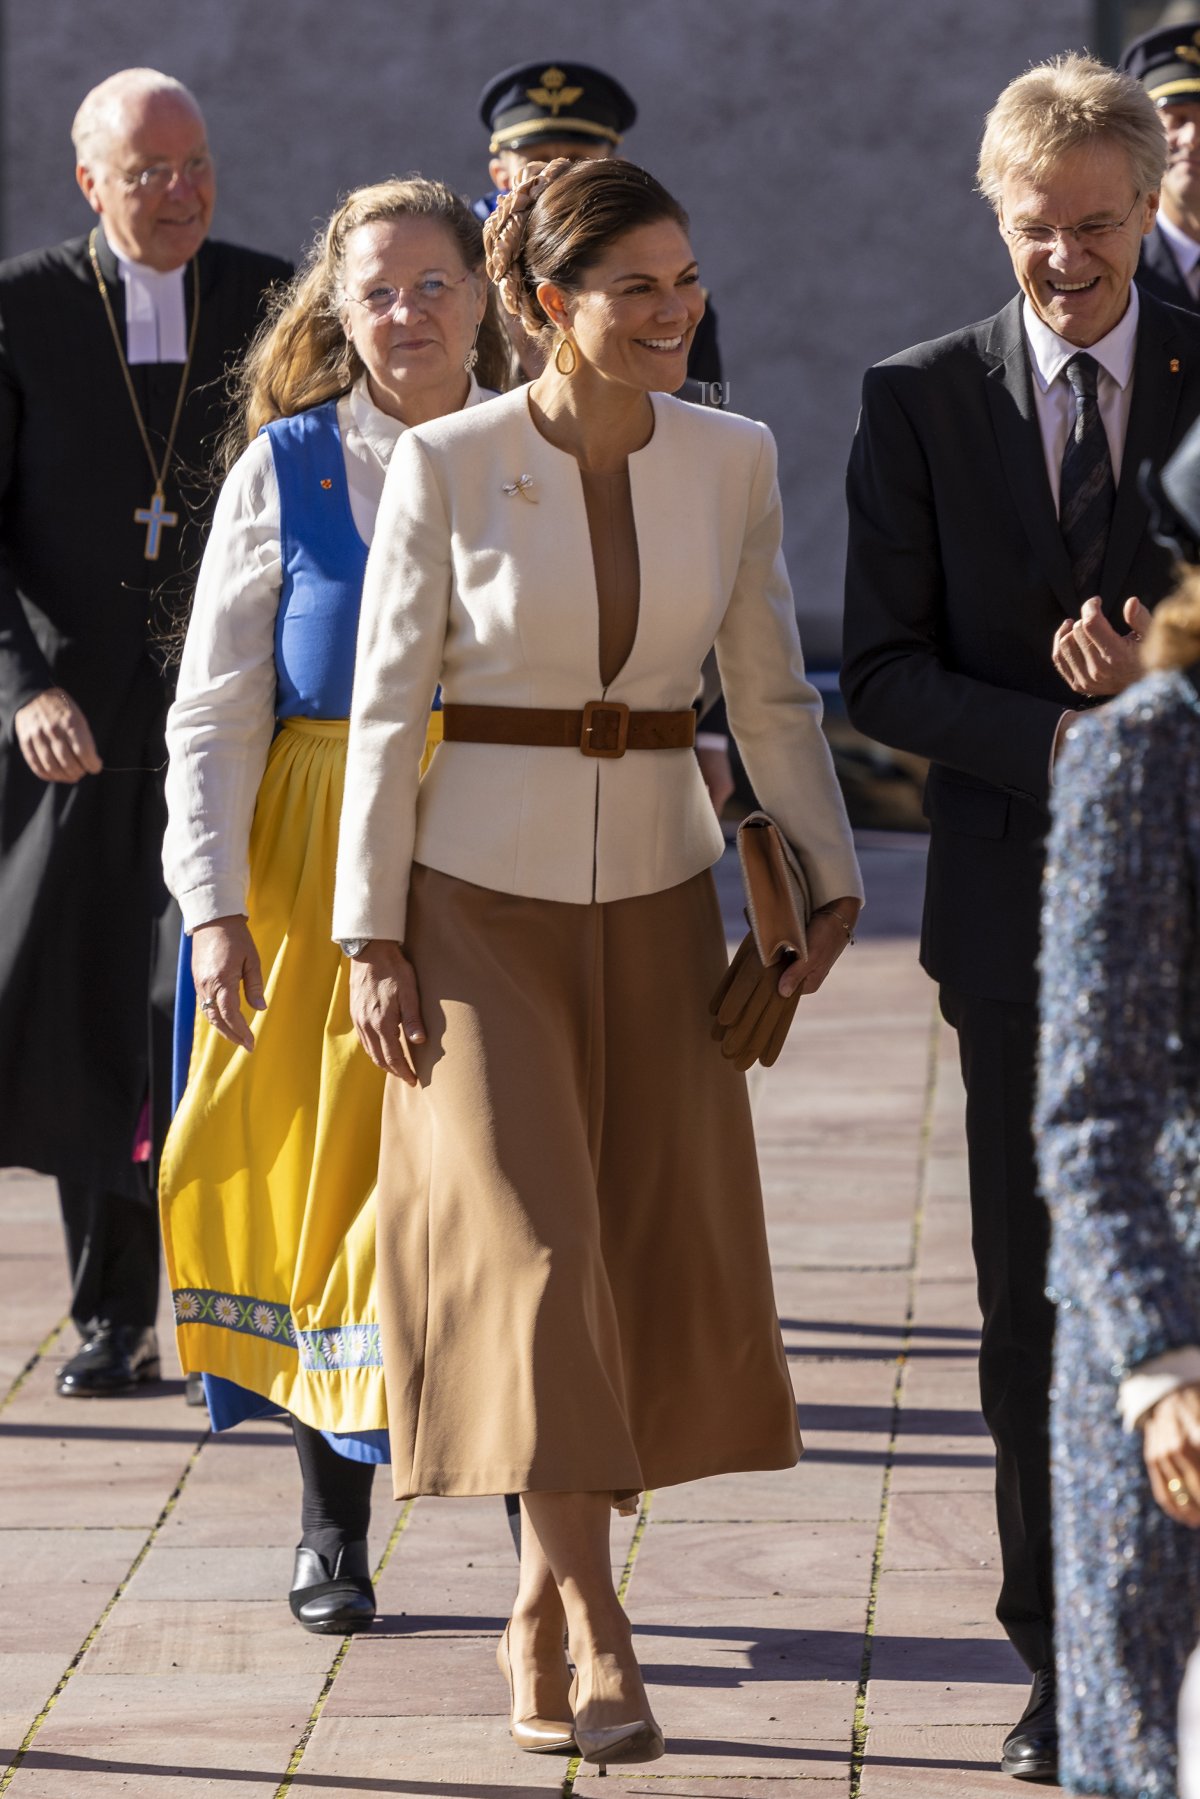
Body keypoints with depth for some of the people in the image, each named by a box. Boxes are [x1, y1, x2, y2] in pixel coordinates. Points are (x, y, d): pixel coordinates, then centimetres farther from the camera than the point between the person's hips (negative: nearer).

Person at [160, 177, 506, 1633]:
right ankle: (333, 1526, 14)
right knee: (329, 1172, 2)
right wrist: (215, 901, -9)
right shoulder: (284, 472, 3)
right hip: (326, 873, 0)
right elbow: (214, 713, 2)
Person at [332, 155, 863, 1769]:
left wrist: (831, 879, 2)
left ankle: (541, 1609, 19)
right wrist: (371, 940, -7)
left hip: (657, 895, 4)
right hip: (481, 896, -4)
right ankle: (594, 1634, -10)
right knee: (528, 1248, -11)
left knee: (659, 1263, 5)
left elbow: (771, 690, 9)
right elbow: (387, 707, -5)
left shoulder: (732, 461, 0)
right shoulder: (447, 467, -8)